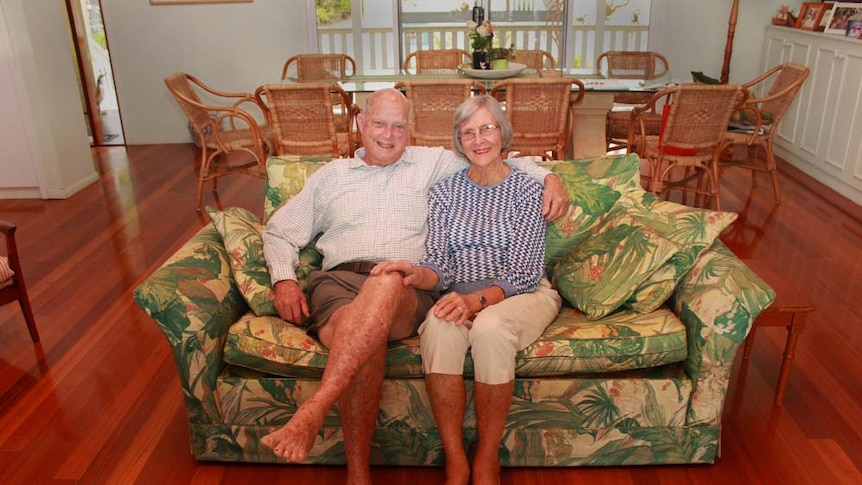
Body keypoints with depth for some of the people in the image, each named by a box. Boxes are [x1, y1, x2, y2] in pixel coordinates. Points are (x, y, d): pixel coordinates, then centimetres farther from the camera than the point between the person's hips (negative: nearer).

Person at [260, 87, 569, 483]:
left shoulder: (432, 163, 24)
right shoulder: (331, 175, 27)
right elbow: (280, 232, 26)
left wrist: (548, 176, 7)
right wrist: (284, 279, 7)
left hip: (409, 287, -1)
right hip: (338, 277, 1)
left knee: (388, 281, -40)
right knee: (358, 341, -36)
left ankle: (312, 413, -46)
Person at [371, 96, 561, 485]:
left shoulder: (527, 190, 0)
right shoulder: (444, 192, 9)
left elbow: (524, 272, -9)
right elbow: (439, 268, 1)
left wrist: (477, 300, -27)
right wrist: (415, 274, -23)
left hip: (522, 294, -2)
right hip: (462, 296, 2)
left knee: (490, 326, -36)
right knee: (439, 325, -33)